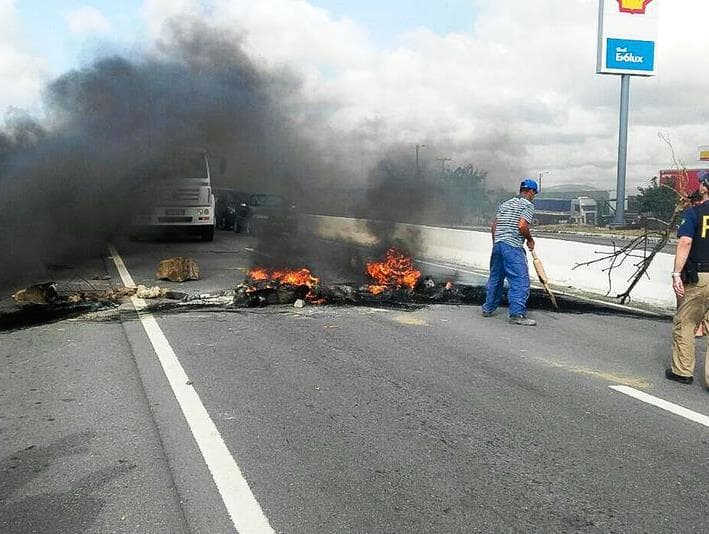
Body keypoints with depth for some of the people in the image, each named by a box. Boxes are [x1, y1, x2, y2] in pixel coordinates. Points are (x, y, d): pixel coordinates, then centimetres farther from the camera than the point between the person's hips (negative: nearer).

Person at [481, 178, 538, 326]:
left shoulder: (505, 204, 20)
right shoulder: (528, 205, -2)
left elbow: (493, 227, 18)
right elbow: (522, 226, -17)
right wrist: (530, 240, -1)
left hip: (497, 244, 8)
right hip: (513, 247, -8)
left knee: (495, 278, 18)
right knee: (520, 280, -7)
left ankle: (488, 308, 26)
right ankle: (517, 314, -12)